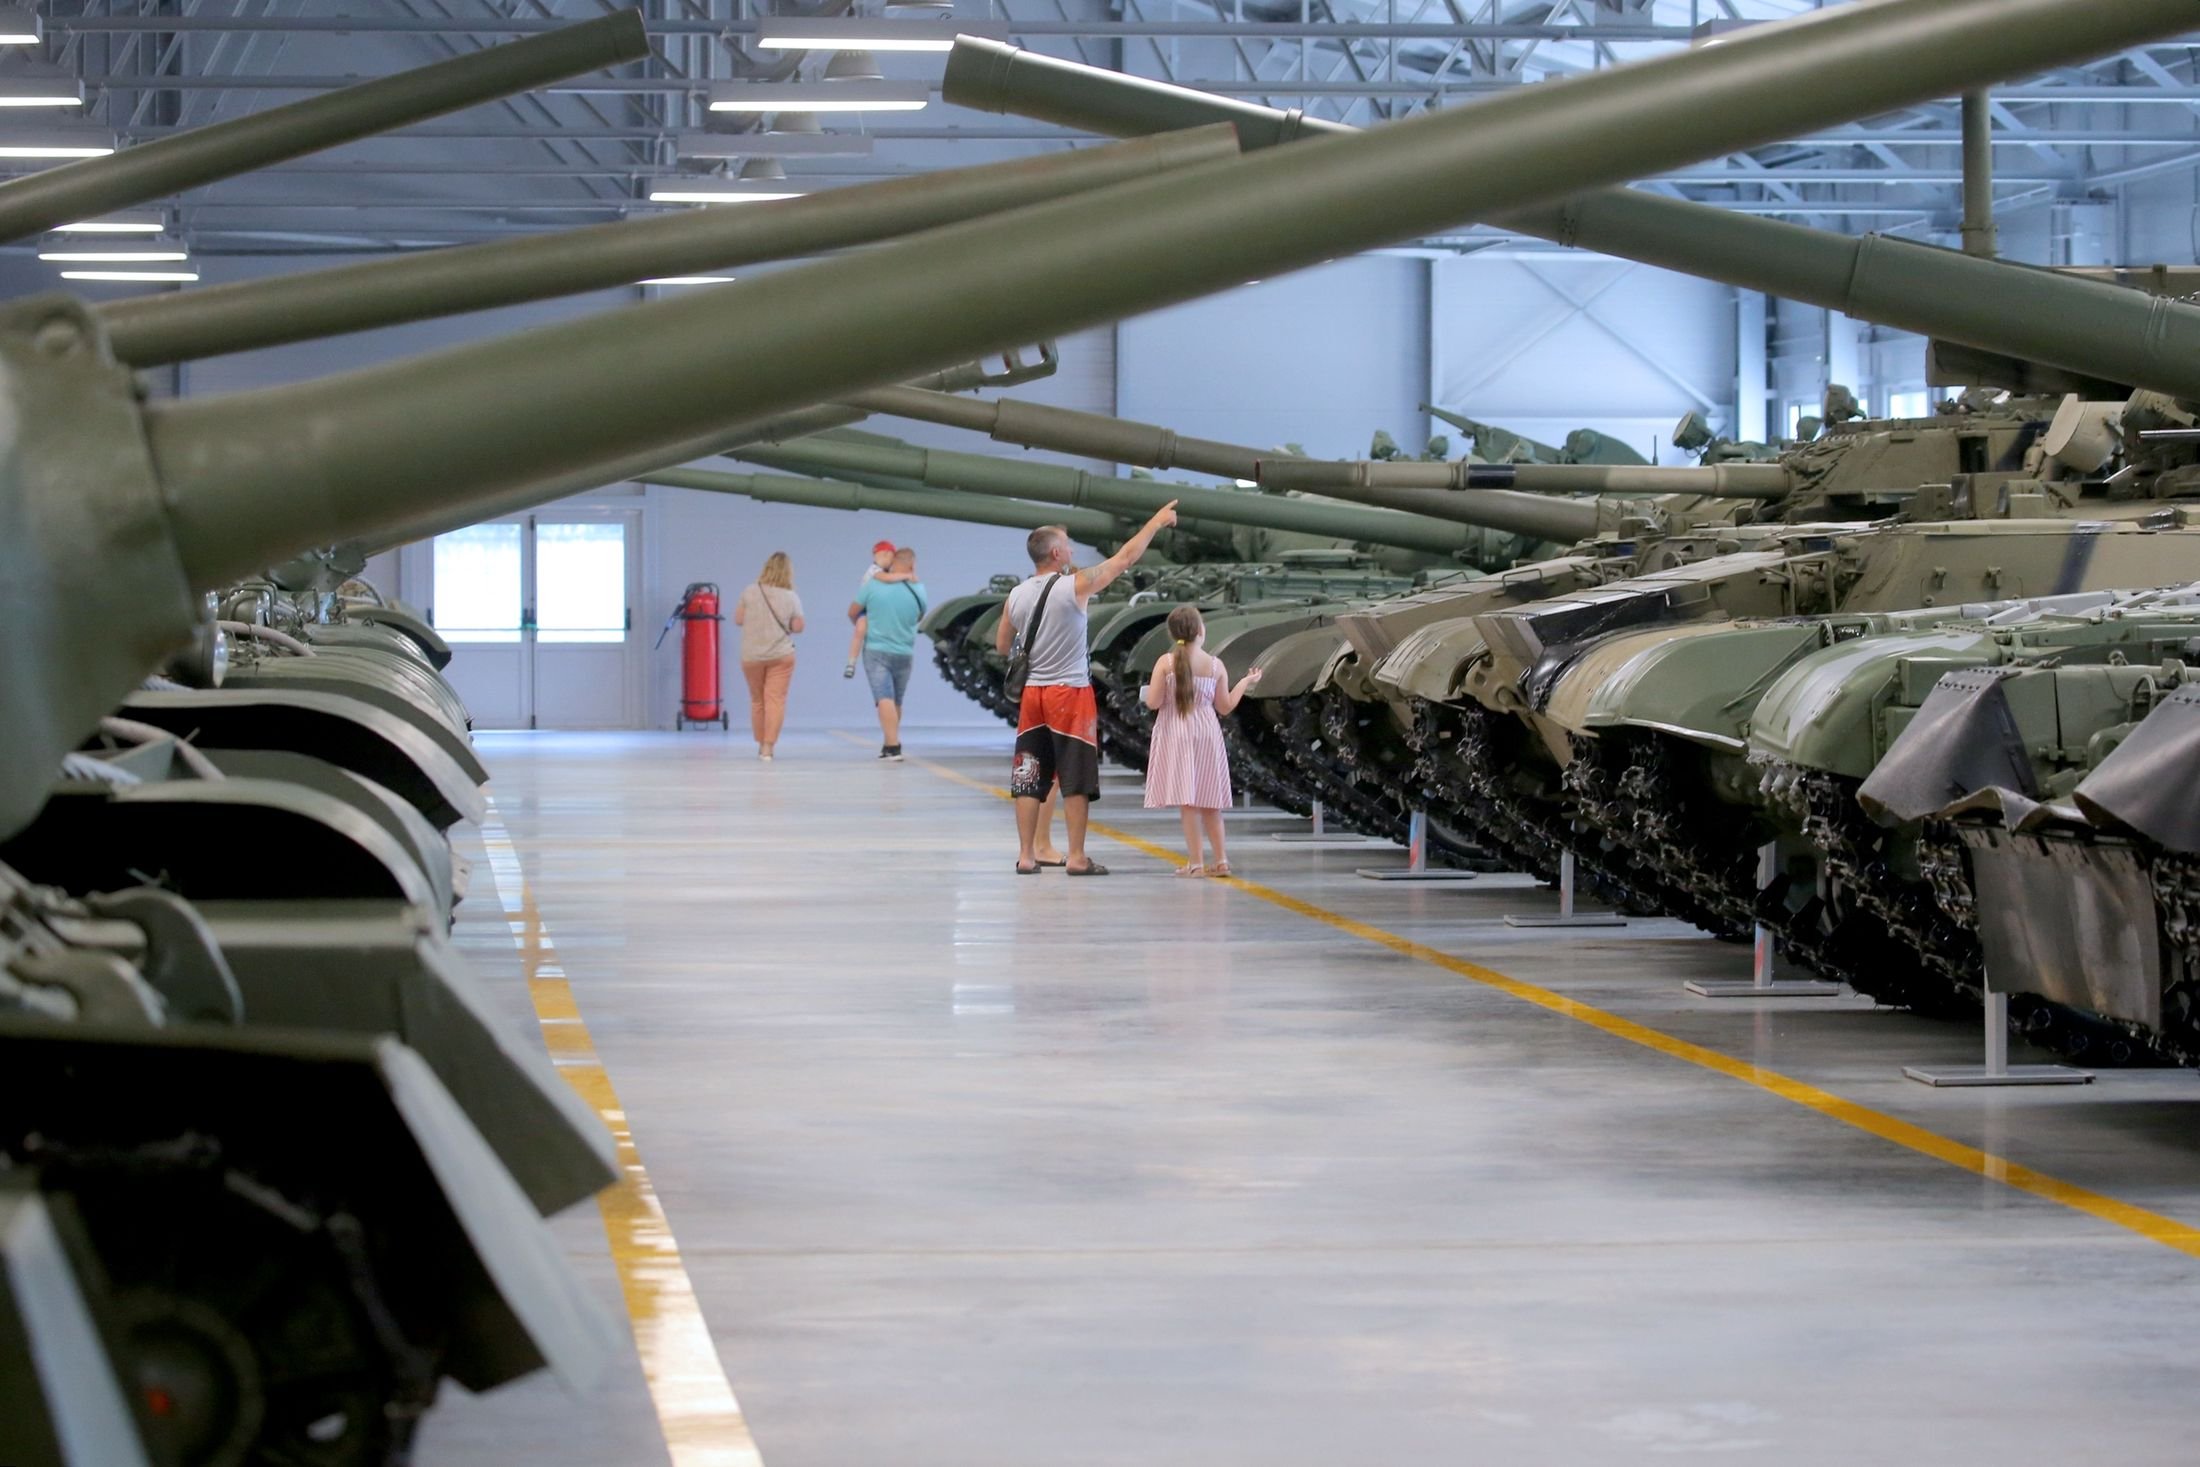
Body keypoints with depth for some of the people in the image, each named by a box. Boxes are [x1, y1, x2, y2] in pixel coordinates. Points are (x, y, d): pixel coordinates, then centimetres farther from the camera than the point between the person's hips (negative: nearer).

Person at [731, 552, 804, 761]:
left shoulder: (749, 592, -5)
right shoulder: (792, 598, -6)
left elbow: (738, 620, -1)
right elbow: (798, 627, -2)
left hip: (751, 656, 1)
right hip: (781, 656, -1)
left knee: (757, 701, 15)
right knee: (776, 700, -2)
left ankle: (762, 744, 23)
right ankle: (769, 746, -11)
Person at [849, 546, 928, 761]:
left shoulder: (873, 585, -8)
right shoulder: (918, 591, -4)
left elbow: (852, 612, 4)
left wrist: (862, 623, 26)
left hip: (876, 651, -2)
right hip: (904, 653, 2)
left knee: (885, 698, -9)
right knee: (896, 702, 17)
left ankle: (893, 747, -23)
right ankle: (889, 745, 28)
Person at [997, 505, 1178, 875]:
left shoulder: (1016, 596, 4)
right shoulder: (1076, 585, -11)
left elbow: (1002, 646, 15)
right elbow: (1126, 557, -3)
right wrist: (1157, 522, 7)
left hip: (1032, 693, 5)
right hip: (1070, 693, -5)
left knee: (1029, 780, 7)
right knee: (1076, 779, 1)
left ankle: (1026, 856, 8)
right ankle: (1077, 857, 1)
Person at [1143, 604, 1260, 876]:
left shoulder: (1165, 662, -9)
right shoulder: (1216, 665, -2)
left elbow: (1152, 702, -11)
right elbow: (1225, 707, 6)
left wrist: (1150, 690, 11)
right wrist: (1246, 682, 18)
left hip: (1176, 737, -3)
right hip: (1207, 736, 3)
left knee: (1187, 801, -3)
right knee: (1210, 802, 13)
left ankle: (1195, 863, -5)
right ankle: (1221, 860, 14)